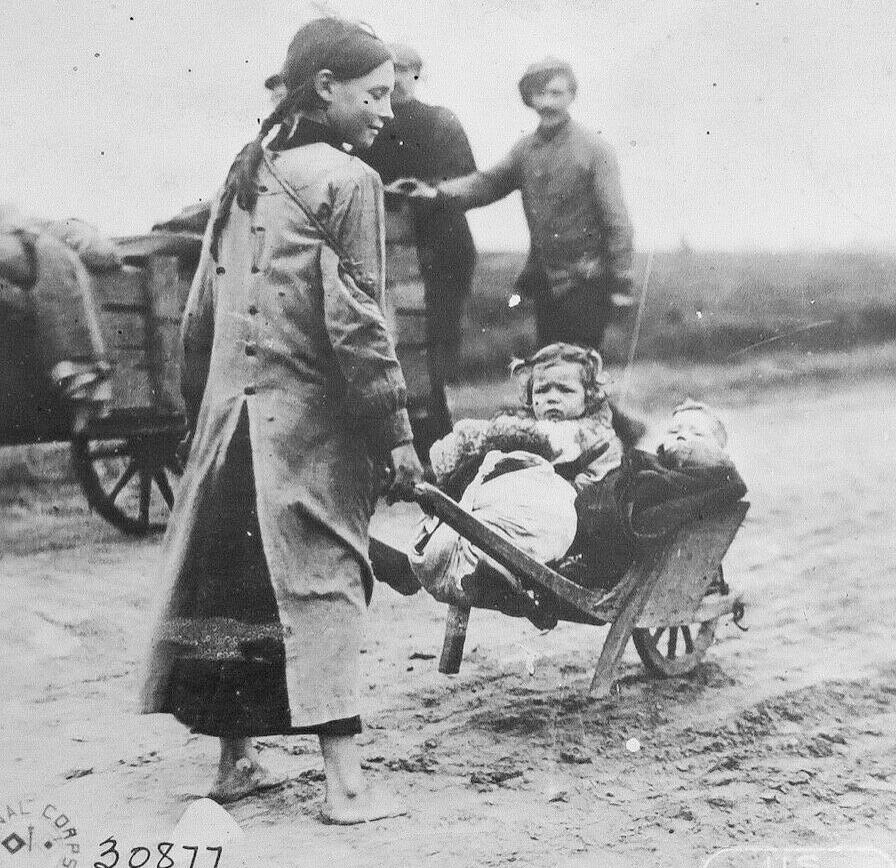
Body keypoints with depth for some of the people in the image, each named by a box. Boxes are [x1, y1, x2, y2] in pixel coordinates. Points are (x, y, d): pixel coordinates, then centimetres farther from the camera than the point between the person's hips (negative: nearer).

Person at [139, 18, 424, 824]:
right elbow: (354, 323, -14)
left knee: (238, 582, 13)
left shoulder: (244, 176, 13)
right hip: (313, 423, -7)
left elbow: (201, 313, 14)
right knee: (322, 584, -4)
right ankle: (346, 785, -3)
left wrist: (203, 410, 21)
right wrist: (397, 432, -10)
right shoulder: (347, 181, -8)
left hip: (229, 412, 7)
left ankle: (236, 759, 24)